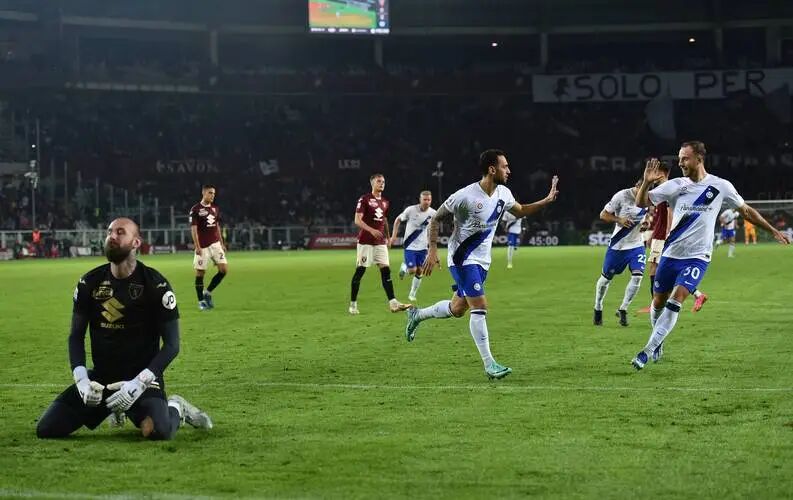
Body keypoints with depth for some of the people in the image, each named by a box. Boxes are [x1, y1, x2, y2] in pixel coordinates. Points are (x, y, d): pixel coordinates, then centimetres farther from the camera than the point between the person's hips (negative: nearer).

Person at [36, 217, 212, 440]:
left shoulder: (156, 285, -9)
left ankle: (175, 409, 6)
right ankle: (110, 408, 21)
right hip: (100, 377, 5)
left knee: (157, 431, -34)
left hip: (141, 377, -5)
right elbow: (76, 336, 8)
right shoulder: (90, 283, 3)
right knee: (46, 429, -6)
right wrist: (81, 379, -10)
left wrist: (138, 383, -20)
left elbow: (171, 344, -9)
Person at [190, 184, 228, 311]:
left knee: (224, 269, -5)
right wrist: (197, 246, -16)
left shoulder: (215, 208, 11)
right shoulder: (195, 209, -7)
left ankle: (208, 292, 11)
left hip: (215, 244, 6)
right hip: (203, 247, -6)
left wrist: (222, 243, 16)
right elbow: (193, 229, -10)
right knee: (200, 272, 0)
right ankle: (201, 301, 9)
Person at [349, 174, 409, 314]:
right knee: (360, 271, -2)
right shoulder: (364, 199, -7)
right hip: (365, 242, -6)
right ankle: (353, 304, 6)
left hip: (380, 243, 6)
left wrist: (388, 237, 21)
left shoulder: (385, 202, 14)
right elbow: (357, 220, -13)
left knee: (386, 270, -3)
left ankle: (393, 303, -8)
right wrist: (371, 230, -26)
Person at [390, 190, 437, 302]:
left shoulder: (433, 213, -6)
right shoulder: (411, 210, -15)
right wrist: (394, 236, -5)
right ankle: (404, 267, 24)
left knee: (419, 271, 4)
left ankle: (412, 295, 20)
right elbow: (398, 220, 0)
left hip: (422, 246, 3)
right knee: (412, 270, -12)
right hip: (410, 246, -3)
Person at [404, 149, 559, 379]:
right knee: (479, 307, -14)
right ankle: (489, 365, -11)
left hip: (481, 260, 8)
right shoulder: (465, 196, -21)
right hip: (462, 258, -8)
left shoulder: (503, 193, 0)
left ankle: (417, 315, 41)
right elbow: (436, 219, -10)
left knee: (457, 308, 16)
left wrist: (546, 201, 8)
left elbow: (520, 211, 21)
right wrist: (433, 250, -17)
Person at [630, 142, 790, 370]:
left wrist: (773, 231, 15)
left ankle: (649, 350, -16)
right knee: (658, 302, 7)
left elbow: (746, 210, 11)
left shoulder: (720, 187, -3)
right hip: (671, 254, 3)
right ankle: (658, 345, 33)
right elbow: (641, 202, -6)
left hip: (697, 257, -3)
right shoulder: (675, 186, -2)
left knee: (676, 299, -19)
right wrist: (646, 182, -26)